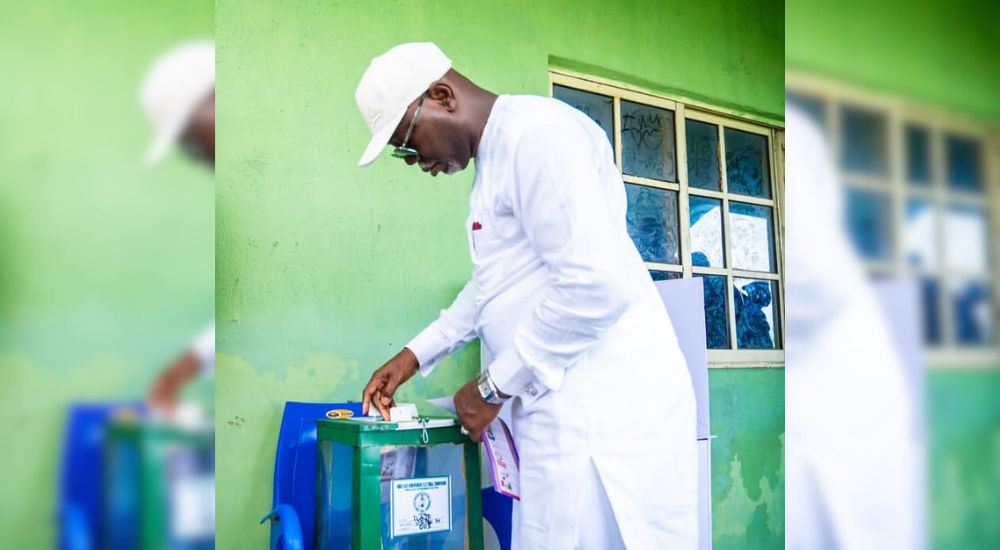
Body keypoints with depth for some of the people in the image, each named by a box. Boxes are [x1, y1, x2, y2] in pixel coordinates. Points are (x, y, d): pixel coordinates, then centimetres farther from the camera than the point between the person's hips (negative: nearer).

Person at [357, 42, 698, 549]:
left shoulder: (535, 133, -13)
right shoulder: (496, 157, 19)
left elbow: (597, 286, -22)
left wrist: (492, 386, -12)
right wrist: (415, 354, 23)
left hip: (602, 413, -10)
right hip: (570, 412, 10)